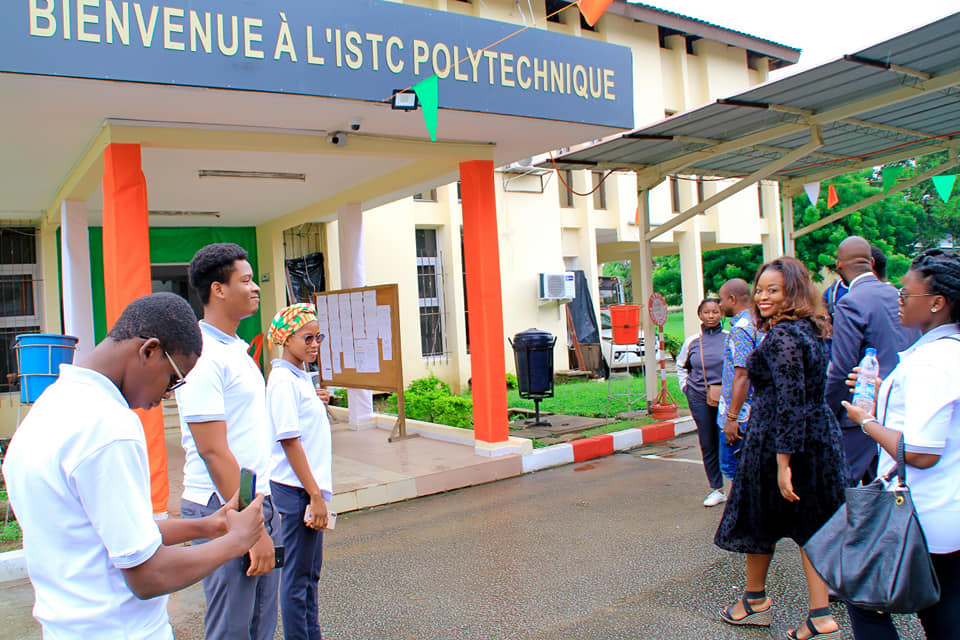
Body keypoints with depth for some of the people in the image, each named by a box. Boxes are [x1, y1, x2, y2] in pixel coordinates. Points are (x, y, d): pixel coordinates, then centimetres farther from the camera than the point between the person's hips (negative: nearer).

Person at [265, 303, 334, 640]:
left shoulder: (301, 377, 13)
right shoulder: (283, 381, -16)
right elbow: (289, 441, -20)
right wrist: (314, 494, -20)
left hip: (310, 486, 10)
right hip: (297, 489, -10)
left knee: (311, 569, 17)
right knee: (297, 573, 1)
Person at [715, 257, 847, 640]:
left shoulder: (782, 336, -19)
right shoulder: (811, 330, 9)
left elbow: (789, 400, -24)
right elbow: (811, 392, 14)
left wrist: (783, 462, -24)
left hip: (777, 440, -8)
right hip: (821, 435, 8)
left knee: (757, 519, 12)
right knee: (811, 525, 11)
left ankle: (755, 600, 30)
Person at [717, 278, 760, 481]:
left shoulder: (740, 328, -16)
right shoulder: (759, 324, 12)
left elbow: (742, 375, -22)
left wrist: (732, 417, -21)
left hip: (738, 413, -9)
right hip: (755, 413, 9)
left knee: (730, 465, 0)